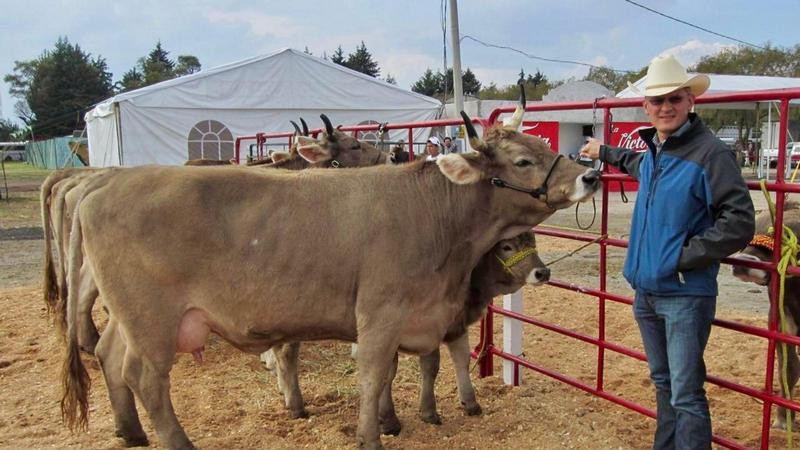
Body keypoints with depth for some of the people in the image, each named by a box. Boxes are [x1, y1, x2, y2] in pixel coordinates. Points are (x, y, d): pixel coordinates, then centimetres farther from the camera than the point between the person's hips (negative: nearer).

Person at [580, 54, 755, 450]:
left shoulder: (710, 153, -15)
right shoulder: (652, 151, 9)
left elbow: (739, 223, -19)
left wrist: (683, 258, -19)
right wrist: (606, 153, 42)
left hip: (685, 295, -8)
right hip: (645, 290, 8)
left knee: (686, 395, -2)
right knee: (663, 383, 20)